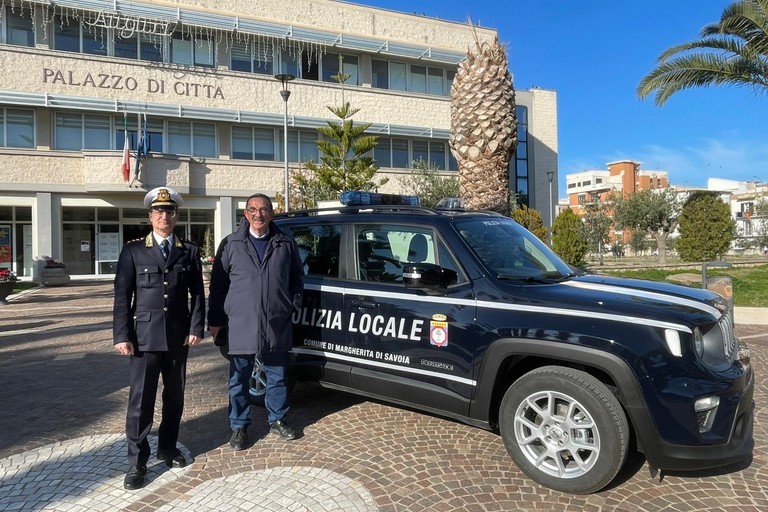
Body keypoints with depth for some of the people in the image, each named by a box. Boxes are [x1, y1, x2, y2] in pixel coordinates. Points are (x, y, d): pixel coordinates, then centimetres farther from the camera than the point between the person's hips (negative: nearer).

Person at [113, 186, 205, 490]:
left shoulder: (189, 251, 6)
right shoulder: (133, 251, 2)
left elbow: (198, 294, 6)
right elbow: (122, 296, -1)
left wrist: (196, 328, -3)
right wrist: (121, 335, -7)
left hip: (178, 337, 2)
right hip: (144, 336, -2)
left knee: (174, 396, 12)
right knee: (141, 399, 0)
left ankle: (167, 448, 29)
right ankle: (137, 461, 12)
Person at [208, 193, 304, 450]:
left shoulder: (286, 244, 4)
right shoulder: (231, 244, 1)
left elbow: (297, 276, 15)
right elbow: (218, 283, 3)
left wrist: (293, 301, 2)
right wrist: (216, 320, 2)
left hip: (277, 324, 1)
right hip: (241, 324, -1)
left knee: (277, 376, 13)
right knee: (239, 379, 9)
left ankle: (277, 420, 31)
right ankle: (239, 427, 24)